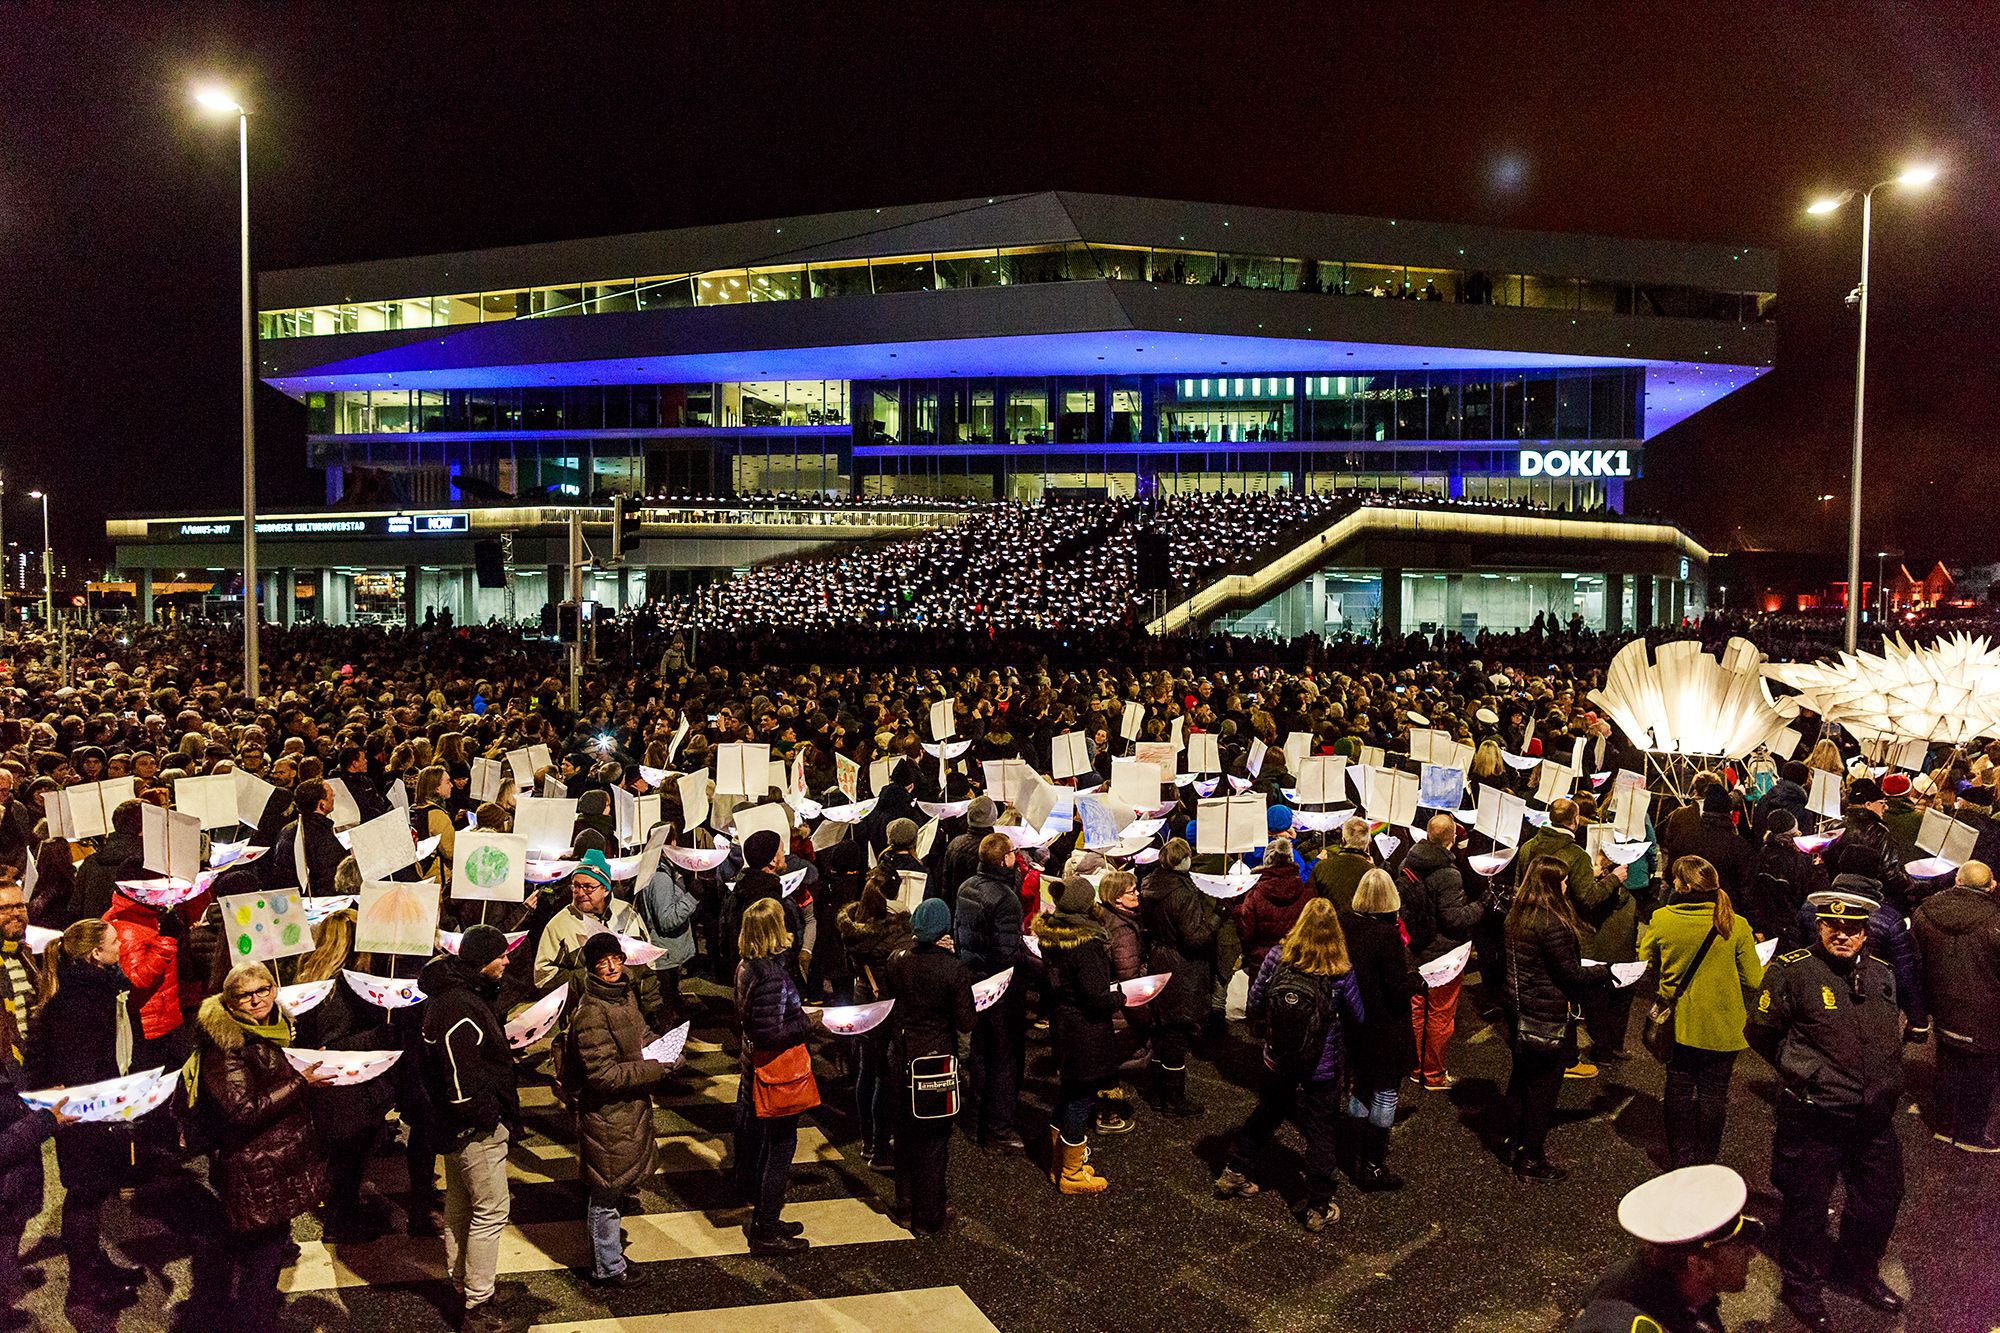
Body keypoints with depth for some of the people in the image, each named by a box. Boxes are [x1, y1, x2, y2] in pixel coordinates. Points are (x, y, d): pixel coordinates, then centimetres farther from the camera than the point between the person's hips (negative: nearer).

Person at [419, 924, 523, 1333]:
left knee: (459, 1207, 23)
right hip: (476, 1129, -11)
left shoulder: (448, 993, 7)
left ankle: (460, 1286, 39)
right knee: (490, 1214, -1)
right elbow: (463, 1080, -28)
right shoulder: (462, 1008, -28)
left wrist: (504, 1050, 6)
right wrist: (490, 1117, -18)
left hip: (455, 1125, 11)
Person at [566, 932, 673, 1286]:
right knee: (606, 1191, 8)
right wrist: (656, 1069, -23)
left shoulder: (624, 993, 2)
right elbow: (604, 1075, -27)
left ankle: (605, 1234, 45)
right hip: (607, 1115, -9)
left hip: (630, 1108, 9)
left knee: (612, 1187, 26)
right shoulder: (591, 1014, -26)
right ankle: (608, 1268, 24)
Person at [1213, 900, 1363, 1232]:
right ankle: (1318, 1207, 24)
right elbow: (1356, 1016, -6)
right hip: (1322, 1066, -3)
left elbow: (1255, 1003, -6)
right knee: (1321, 1133, 13)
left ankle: (1234, 1174, 38)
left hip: (1278, 1059, 3)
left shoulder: (1277, 958, -16)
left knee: (1266, 1115, 24)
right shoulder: (1340, 971, -21)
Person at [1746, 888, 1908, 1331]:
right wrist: (1800, 1072, 3)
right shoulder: (1792, 971, -16)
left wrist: (1884, 1086, 13)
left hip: (1874, 1116, 6)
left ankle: (1858, 1271, 47)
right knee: (1807, 1202, 7)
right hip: (1813, 1117, -6)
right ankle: (1801, 1286, 29)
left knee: (1882, 1198, 21)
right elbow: (1761, 1032, -6)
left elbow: (1889, 1037, 20)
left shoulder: (1881, 974, 4)